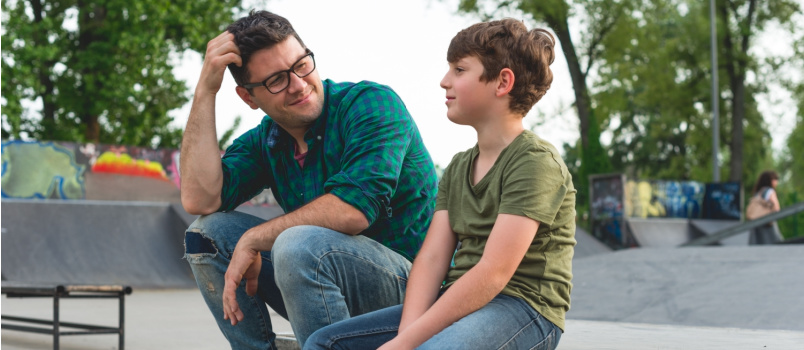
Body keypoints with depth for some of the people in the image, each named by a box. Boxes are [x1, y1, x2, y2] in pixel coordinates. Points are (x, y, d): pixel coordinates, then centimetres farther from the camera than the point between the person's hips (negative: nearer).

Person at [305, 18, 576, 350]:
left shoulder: (535, 160, -10)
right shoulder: (458, 168, 16)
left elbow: (493, 273, -20)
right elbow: (431, 259, 5)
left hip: (523, 306, -8)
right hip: (461, 304, 8)